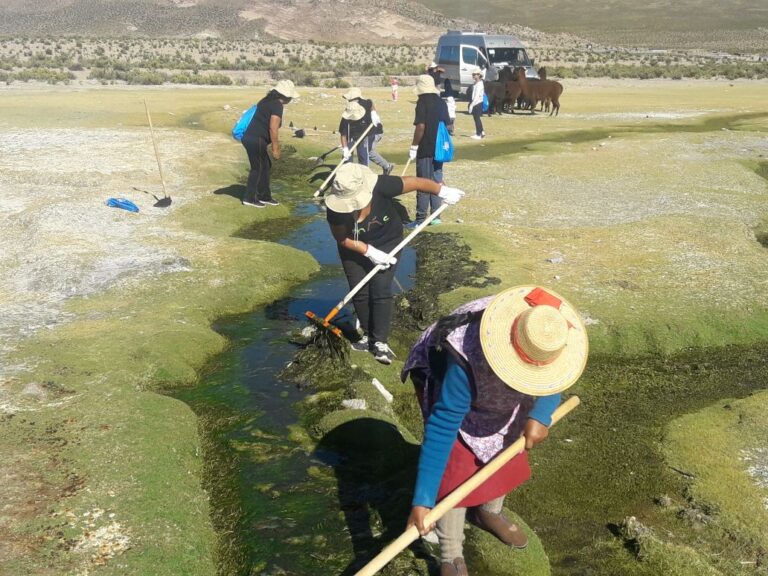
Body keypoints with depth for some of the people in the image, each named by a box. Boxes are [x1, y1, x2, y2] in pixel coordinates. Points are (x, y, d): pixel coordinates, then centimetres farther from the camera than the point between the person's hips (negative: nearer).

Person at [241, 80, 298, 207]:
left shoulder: (267, 100, 16)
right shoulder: (277, 106, -13)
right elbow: (273, 129, -18)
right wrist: (275, 148, -12)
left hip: (250, 137, 9)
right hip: (256, 140, -9)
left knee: (265, 166, 16)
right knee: (258, 168, 1)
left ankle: (265, 196, 24)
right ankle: (249, 198, 8)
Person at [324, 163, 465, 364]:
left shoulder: (380, 187, -37)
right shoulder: (336, 207, -31)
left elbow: (414, 182, -23)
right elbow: (342, 238, -18)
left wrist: (443, 191, -11)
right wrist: (370, 252, -25)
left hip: (386, 242, -1)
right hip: (354, 248, 2)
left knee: (381, 291, -8)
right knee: (359, 293, 3)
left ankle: (380, 342, 0)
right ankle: (368, 335, 23)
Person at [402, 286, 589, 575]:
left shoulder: (547, 336, -32)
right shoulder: (465, 360, -48)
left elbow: (555, 375, -8)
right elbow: (442, 426, -43)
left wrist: (540, 415, -25)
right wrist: (422, 500, -42)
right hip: (447, 381, -5)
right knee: (456, 468, -11)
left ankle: (490, 512, 44)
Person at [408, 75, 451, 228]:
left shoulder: (423, 102, -12)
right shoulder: (441, 102, 10)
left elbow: (420, 126, -19)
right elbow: (447, 125, 13)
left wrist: (413, 146, -13)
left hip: (425, 149, -7)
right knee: (437, 182, 13)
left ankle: (420, 220, -2)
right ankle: (436, 216, 17)